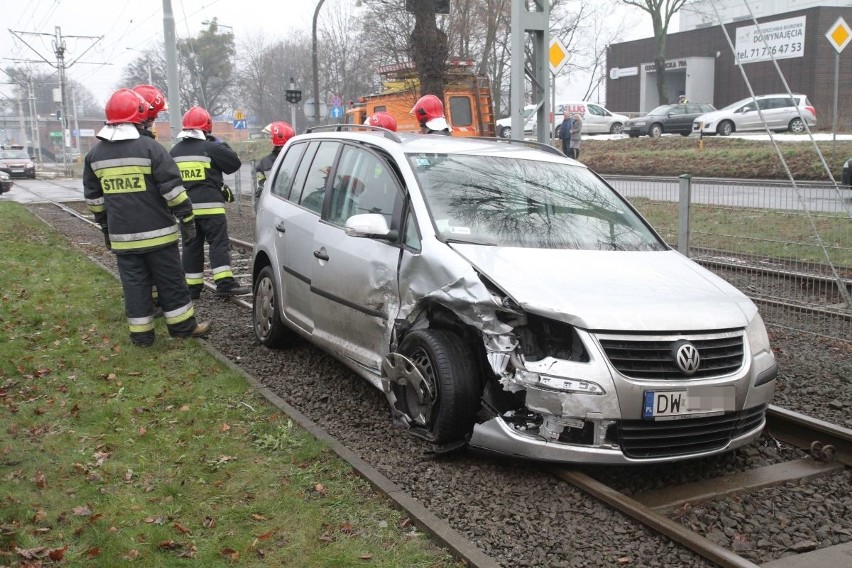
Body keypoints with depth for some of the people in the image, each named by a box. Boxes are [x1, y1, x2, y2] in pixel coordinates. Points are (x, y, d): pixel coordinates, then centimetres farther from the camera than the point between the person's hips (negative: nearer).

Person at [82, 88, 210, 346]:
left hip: (122, 235, 4)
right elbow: (172, 188, -13)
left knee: (134, 283, 9)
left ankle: (140, 333, 12)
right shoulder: (150, 147, -11)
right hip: (156, 231, -4)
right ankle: (183, 326, 14)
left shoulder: (95, 154, 7)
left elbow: (93, 197, 14)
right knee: (170, 280, 6)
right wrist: (187, 218, -6)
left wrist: (105, 226, 23)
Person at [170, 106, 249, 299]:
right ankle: (225, 283, -12)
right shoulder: (210, 148, -8)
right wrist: (221, 145, 9)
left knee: (191, 246, 10)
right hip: (209, 205, -5)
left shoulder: (175, 151, 11)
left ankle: (192, 286, 12)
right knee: (219, 243, -4)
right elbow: (234, 163, -2)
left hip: (186, 207, 5)